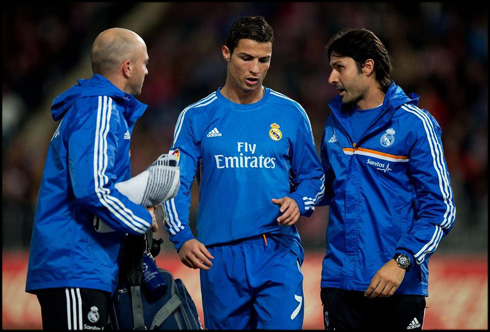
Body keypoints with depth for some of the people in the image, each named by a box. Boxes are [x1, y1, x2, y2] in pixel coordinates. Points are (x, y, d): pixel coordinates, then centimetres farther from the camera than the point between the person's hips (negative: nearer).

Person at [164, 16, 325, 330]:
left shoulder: (290, 113, 8)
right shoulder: (197, 117, 5)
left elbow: (313, 175, 16)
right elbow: (175, 184, 1)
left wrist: (299, 202, -7)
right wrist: (183, 238, -15)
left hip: (278, 253, 0)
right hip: (218, 257, 1)